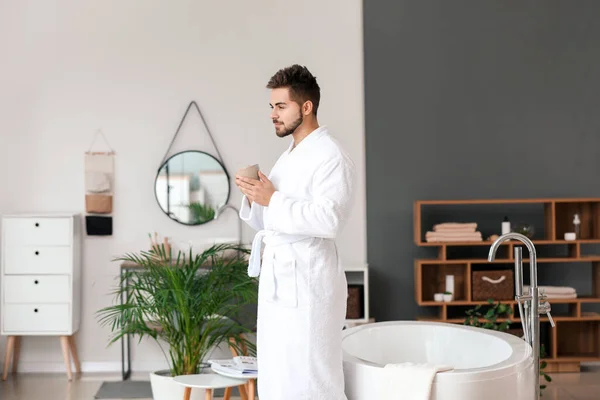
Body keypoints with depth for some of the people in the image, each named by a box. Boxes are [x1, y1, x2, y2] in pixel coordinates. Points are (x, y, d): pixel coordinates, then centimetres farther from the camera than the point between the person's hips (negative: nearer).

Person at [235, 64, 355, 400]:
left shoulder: (331, 156, -10)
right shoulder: (288, 156, 18)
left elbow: (328, 220, -23)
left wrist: (273, 200, -19)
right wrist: (254, 198, 0)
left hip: (307, 282, -9)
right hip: (277, 280, 9)